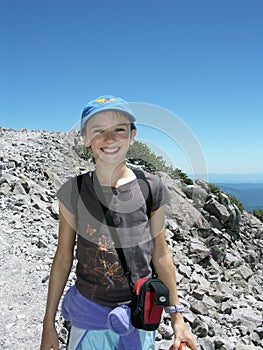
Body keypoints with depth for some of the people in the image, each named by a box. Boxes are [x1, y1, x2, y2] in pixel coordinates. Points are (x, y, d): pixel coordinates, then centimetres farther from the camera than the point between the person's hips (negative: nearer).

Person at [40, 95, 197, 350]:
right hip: (87, 313, 0)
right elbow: (63, 257, -1)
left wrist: (177, 319, 3)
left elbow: (160, 255, -1)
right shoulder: (73, 191, -8)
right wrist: (49, 323, 3)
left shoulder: (151, 188, -9)